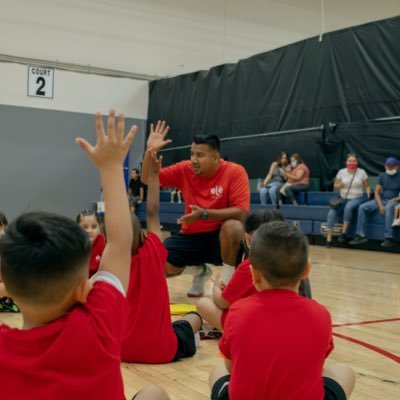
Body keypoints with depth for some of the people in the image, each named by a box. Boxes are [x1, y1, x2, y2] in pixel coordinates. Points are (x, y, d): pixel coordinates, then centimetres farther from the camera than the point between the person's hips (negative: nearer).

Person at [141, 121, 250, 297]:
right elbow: (147, 179, -4)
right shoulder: (184, 169, -7)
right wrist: (150, 151, -21)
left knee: (233, 226, -38)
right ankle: (201, 271, 17)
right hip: (191, 235, 4)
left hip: (220, 235, -4)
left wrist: (204, 214, -34)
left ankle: (228, 279, -13)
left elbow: (241, 212, -24)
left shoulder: (235, 172, -18)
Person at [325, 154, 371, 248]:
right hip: (343, 199, 2)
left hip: (357, 198, -2)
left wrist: (368, 193, -14)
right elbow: (335, 185, 13)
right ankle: (329, 239, -19)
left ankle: (344, 233, -26)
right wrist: (339, 185, -10)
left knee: (348, 207, -38)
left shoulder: (362, 172, 0)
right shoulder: (341, 172, 4)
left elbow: (367, 186, 7)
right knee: (331, 213, -24)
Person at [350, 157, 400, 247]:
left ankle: (388, 238, -41)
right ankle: (361, 235, -17)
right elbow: (377, 192, 2)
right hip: (382, 200, 5)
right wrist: (380, 205, -14)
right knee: (362, 207, -18)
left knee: (388, 208, -41)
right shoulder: (382, 176, 8)